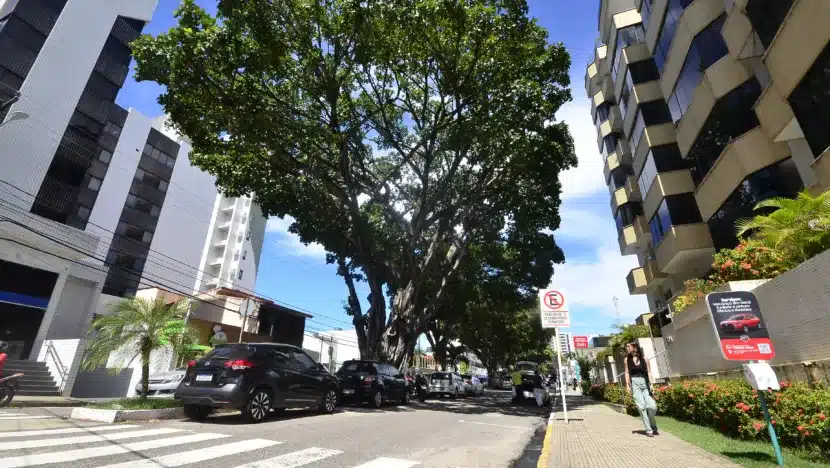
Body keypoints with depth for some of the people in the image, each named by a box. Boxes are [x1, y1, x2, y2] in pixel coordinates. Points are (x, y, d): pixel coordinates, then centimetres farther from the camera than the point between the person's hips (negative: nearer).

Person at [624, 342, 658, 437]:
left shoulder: (644, 359, 6)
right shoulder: (627, 359, 8)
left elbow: (648, 372, 5)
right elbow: (627, 372, 8)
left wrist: (651, 385, -4)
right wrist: (628, 385, -1)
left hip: (645, 383, 0)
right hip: (634, 384, 0)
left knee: (652, 406, -7)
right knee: (642, 407, -5)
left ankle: (654, 427, 18)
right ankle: (648, 430, 4)